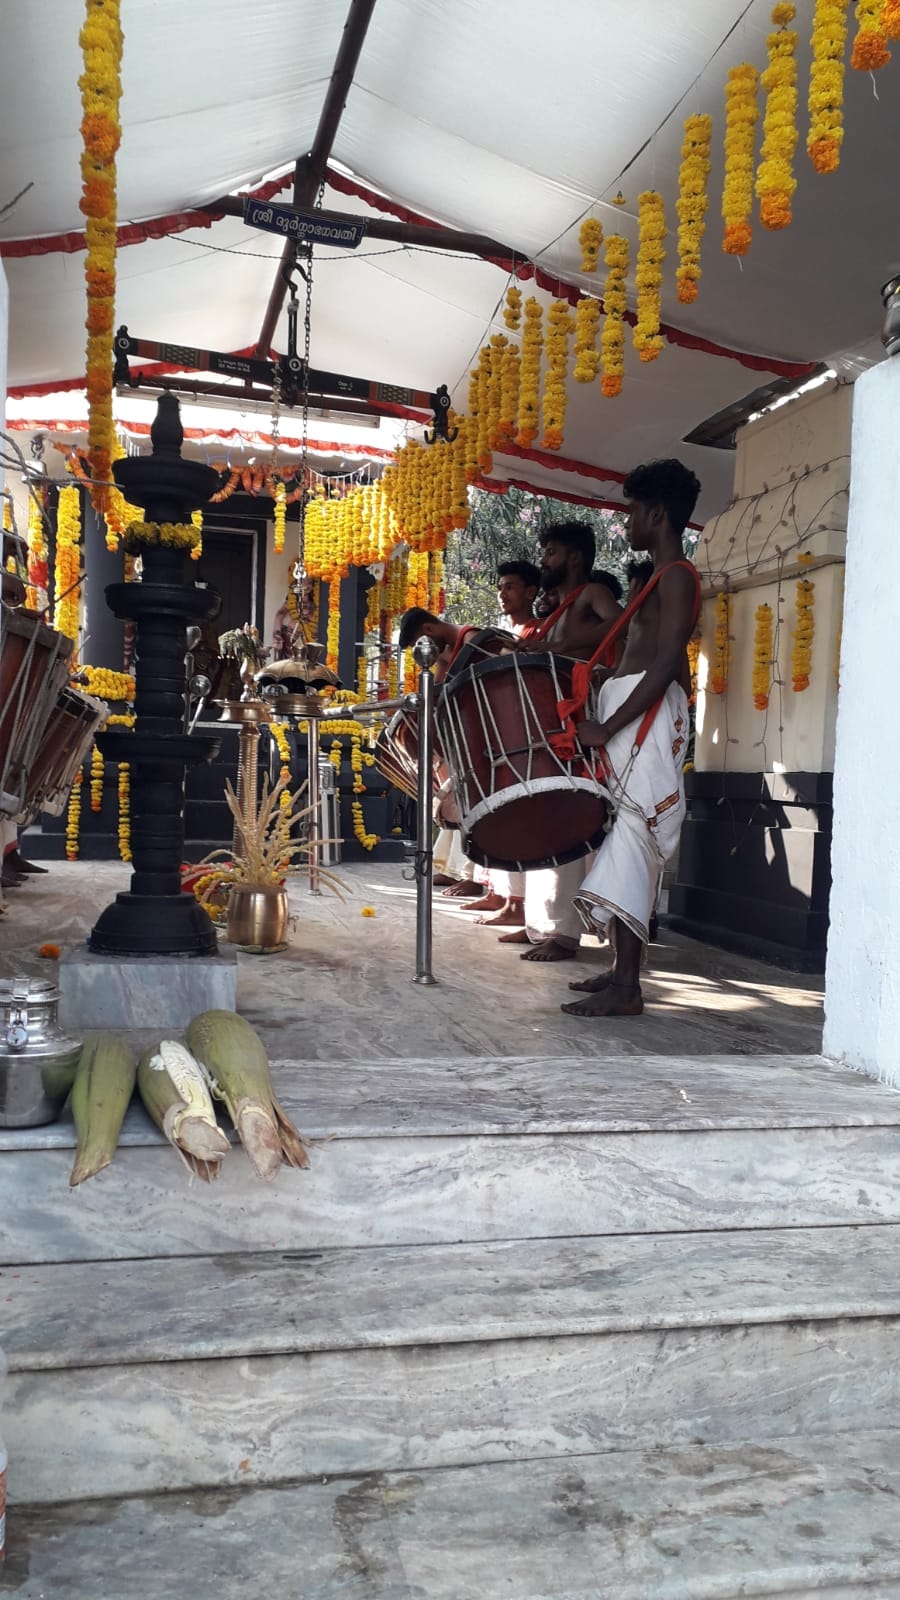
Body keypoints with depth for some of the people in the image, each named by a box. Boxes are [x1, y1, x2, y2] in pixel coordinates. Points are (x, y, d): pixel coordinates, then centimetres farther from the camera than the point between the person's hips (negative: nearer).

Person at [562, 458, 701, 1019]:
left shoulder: (676, 575, -9)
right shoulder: (661, 577, 21)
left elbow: (666, 666, -19)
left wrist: (608, 727, -22)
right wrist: (606, 722, 20)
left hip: (646, 715, -10)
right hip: (630, 715, 10)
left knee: (631, 842, -13)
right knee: (624, 841, 10)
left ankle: (627, 989, -13)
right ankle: (623, 969, 17)